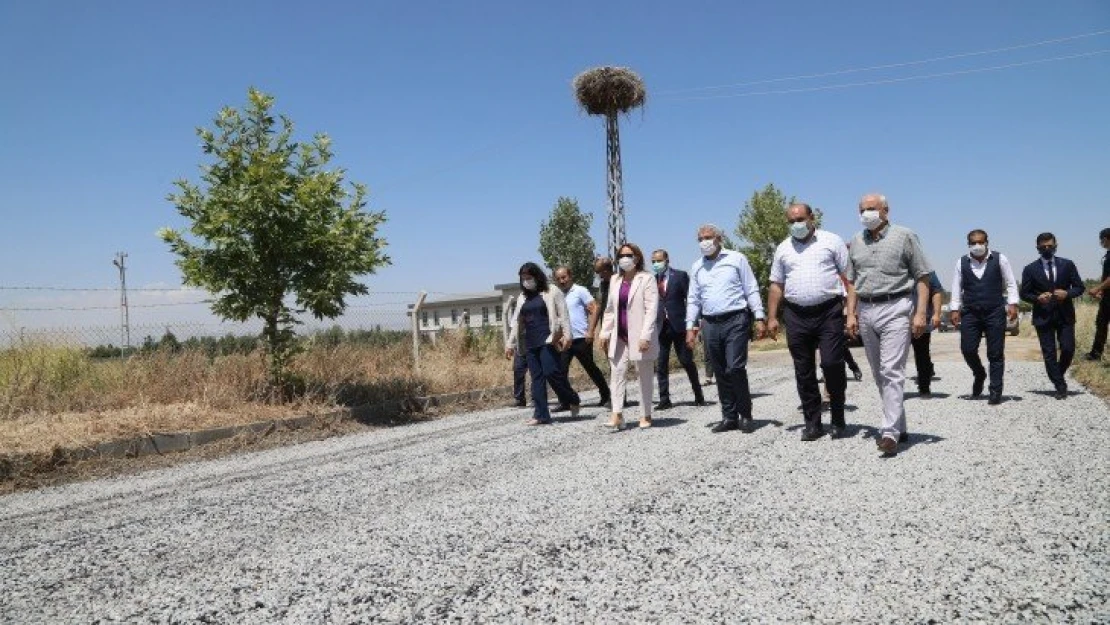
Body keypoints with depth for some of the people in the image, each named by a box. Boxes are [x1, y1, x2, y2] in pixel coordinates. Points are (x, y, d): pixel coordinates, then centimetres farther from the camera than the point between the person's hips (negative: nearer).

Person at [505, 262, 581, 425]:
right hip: (530, 344, 6)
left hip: (548, 340, -6)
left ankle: (572, 401, 6)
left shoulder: (551, 292, 2)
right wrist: (510, 343, 16)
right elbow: (516, 321, 19)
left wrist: (567, 335, -15)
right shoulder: (522, 297, 18)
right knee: (536, 378, 3)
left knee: (551, 372, -15)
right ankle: (541, 415, 5)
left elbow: (563, 314, -5)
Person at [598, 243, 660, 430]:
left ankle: (646, 415, 14)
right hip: (619, 336, 5)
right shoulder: (615, 280, 14)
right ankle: (617, 414, -8)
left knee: (644, 375, 5)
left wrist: (645, 336, -19)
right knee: (617, 372, -6)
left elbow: (651, 309, -11)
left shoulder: (646, 279, -4)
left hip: (639, 337, -5)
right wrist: (605, 333, 10)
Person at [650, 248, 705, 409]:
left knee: (687, 362, 4)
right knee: (661, 365, 1)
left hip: (679, 325, -3)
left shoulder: (680, 276, 1)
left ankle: (698, 395, 19)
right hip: (660, 327, 3)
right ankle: (664, 399, 8)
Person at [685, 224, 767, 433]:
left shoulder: (736, 259, 3)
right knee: (721, 373, 6)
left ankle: (745, 415, 1)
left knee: (735, 368, -13)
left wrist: (759, 318, -5)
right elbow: (693, 299, 16)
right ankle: (729, 417, 14)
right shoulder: (697, 267, 14)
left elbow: (752, 291, 2)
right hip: (710, 324, 4)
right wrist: (690, 327, 9)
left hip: (735, 321, -4)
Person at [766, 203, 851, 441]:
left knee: (832, 364, -10)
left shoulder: (832, 241, 5)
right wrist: (772, 317, 7)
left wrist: (852, 308, -7)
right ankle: (813, 423, 14)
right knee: (804, 372, 5)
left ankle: (838, 419, 9)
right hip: (796, 316, 3)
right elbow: (776, 285, 14)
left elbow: (849, 276, 2)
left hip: (829, 312, -3)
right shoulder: (783, 249, 14)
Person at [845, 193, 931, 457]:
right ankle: (899, 426, 22)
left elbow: (922, 277, -3)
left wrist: (920, 313, -11)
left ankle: (890, 432, -15)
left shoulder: (905, 236, -1)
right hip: (866, 311, 6)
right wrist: (851, 314, 9)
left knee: (892, 371, -14)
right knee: (879, 374, 10)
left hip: (896, 309, -6)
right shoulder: (856, 241, 13)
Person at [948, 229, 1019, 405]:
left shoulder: (999, 259, 1)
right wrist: (954, 309, 2)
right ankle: (979, 375, 27)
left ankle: (995, 391, 8)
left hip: (995, 313, -1)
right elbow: (956, 288, 8)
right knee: (967, 349, -4)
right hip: (970, 313, 2)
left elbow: (1010, 283, 5)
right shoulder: (962, 262, 5)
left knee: (996, 354, 0)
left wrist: (1012, 304, -5)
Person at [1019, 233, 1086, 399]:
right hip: (1043, 316, -1)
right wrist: (1037, 298, -15)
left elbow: (1079, 287, 7)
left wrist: (1067, 293, -13)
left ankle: (1059, 375, 25)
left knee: (1068, 349, -3)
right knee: (1049, 353, 0)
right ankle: (1060, 387, 9)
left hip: (1065, 315, 1)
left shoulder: (1067, 265, 5)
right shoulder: (1030, 269, 2)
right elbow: (1024, 293, 5)